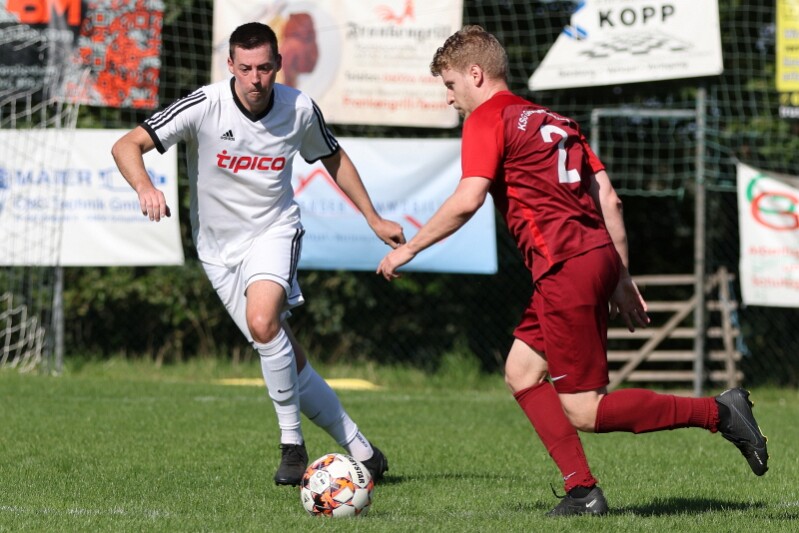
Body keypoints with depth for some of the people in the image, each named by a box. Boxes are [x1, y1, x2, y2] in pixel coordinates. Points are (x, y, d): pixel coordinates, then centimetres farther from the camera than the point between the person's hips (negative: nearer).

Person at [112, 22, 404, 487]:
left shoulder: (300, 109, -9)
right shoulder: (205, 107, -17)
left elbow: (334, 158, 13)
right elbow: (127, 146, -22)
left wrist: (374, 218, 15)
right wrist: (146, 188, -42)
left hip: (274, 231, -1)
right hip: (220, 247, 1)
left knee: (262, 322, -31)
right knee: (286, 359, 0)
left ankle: (292, 444, -17)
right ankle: (358, 449, 15)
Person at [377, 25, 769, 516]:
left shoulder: (488, 119, -2)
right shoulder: (556, 122, 22)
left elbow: (467, 200, -16)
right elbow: (609, 199, 18)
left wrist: (410, 248, -4)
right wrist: (622, 277, 20)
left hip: (566, 268, -9)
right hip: (599, 256, 9)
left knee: (583, 411, -4)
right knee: (521, 372, 16)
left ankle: (717, 412, -7)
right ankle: (582, 491, 10)